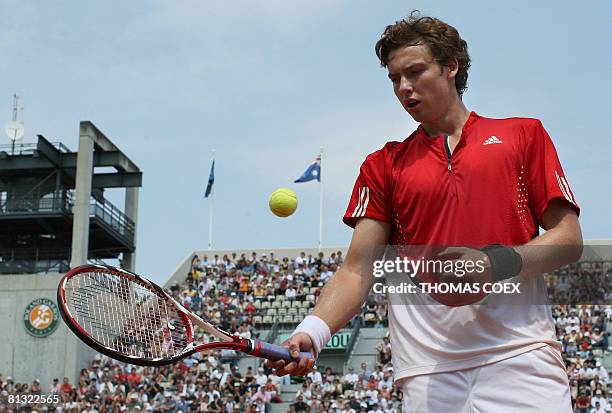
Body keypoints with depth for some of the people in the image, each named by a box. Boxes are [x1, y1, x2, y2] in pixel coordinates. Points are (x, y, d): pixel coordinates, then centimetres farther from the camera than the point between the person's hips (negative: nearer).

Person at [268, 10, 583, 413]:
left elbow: (569, 239, 7)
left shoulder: (523, 134, 14)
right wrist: (312, 332, -11)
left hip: (519, 351, -1)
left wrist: (497, 263, -11)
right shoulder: (383, 165, 17)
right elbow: (358, 270, 8)